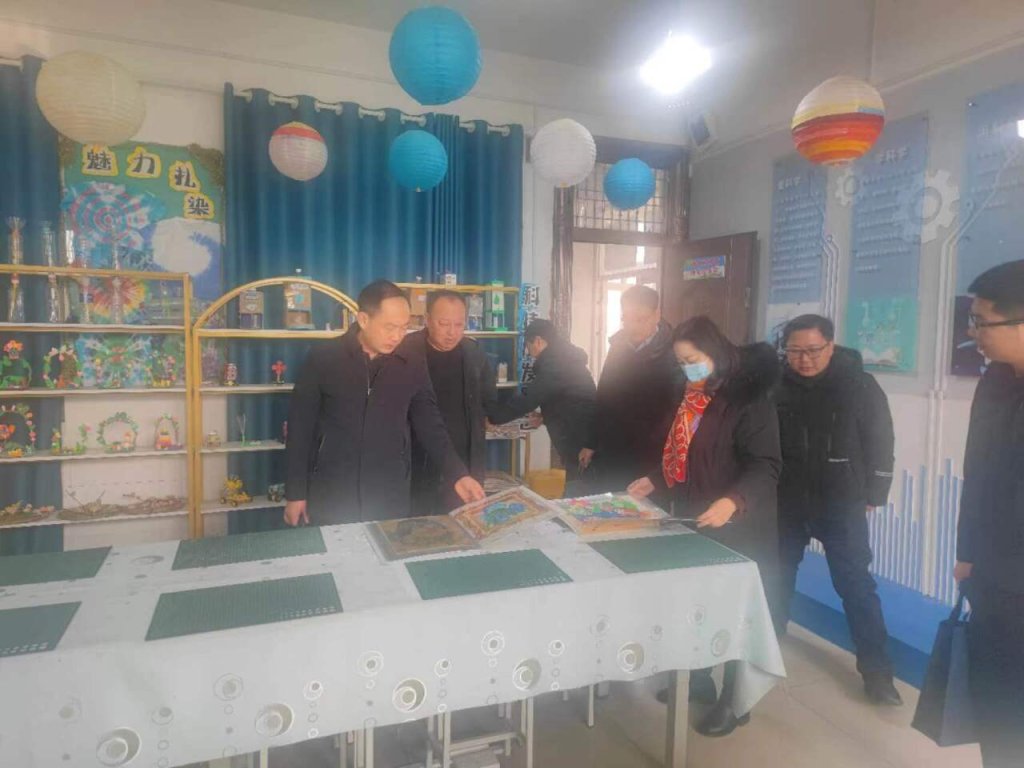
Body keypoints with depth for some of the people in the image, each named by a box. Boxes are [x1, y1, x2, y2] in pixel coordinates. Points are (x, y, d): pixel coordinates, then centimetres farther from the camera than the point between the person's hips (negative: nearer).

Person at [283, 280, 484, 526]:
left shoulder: (412, 368, 1)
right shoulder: (322, 360, -5)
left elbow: (431, 428, 4)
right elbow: (300, 428, -1)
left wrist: (457, 474, -10)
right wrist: (295, 493, -1)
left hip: (391, 500, 2)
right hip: (331, 498, -2)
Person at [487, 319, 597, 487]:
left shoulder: (555, 363, -17)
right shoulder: (566, 358, 15)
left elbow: (527, 399, -18)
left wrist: (491, 417, -8)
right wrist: (544, 415, 18)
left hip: (581, 442, -10)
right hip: (584, 438, 10)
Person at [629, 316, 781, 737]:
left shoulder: (747, 397, -17)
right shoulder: (691, 397, 8)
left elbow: (766, 465, -23)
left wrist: (733, 501, -37)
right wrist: (655, 479, 6)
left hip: (736, 529, -7)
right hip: (693, 521, 8)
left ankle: (735, 701, 23)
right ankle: (698, 680, 35)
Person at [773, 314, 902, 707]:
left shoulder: (859, 385, -9)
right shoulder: (775, 384, -6)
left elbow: (880, 443, -3)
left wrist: (872, 495, -3)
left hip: (841, 504, -2)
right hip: (786, 501, 3)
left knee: (856, 585, 1)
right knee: (777, 577, 16)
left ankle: (877, 672, 12)